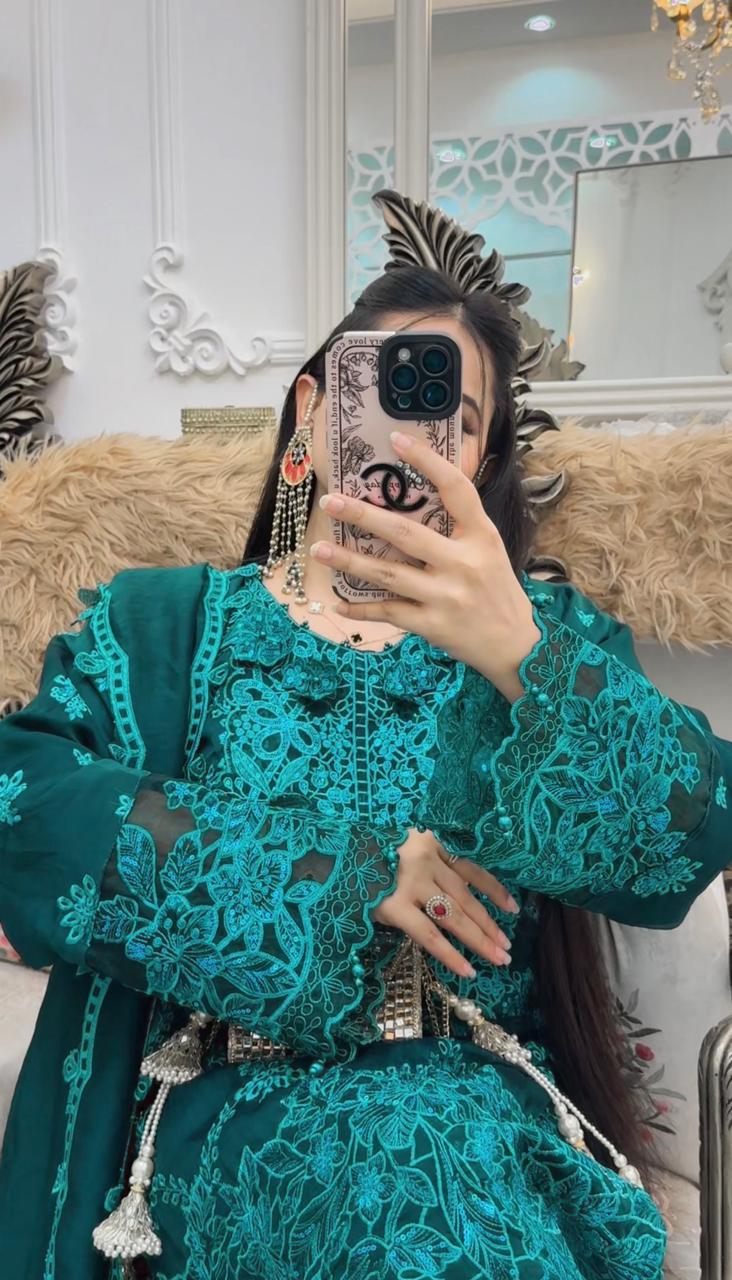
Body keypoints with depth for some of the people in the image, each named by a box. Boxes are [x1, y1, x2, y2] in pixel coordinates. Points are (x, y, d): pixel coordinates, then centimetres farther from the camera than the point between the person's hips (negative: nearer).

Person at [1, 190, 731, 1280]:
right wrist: (337, 870, -15)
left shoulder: (543, 632, 8)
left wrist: (521, 654, -29)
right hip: (235, 1090, -1)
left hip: (484, 1097, 2)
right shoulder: (159, 622, 7)